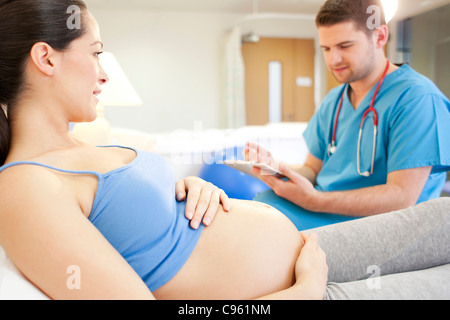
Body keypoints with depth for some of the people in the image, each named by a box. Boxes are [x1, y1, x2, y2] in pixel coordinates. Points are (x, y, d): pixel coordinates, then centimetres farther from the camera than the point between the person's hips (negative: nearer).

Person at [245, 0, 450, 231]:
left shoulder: (417, 98, -11)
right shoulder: (333, 102, 14)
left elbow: (402, 197, -18)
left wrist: (313, 200, -26)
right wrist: (276, 168, -6)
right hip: (321, 210, 7)